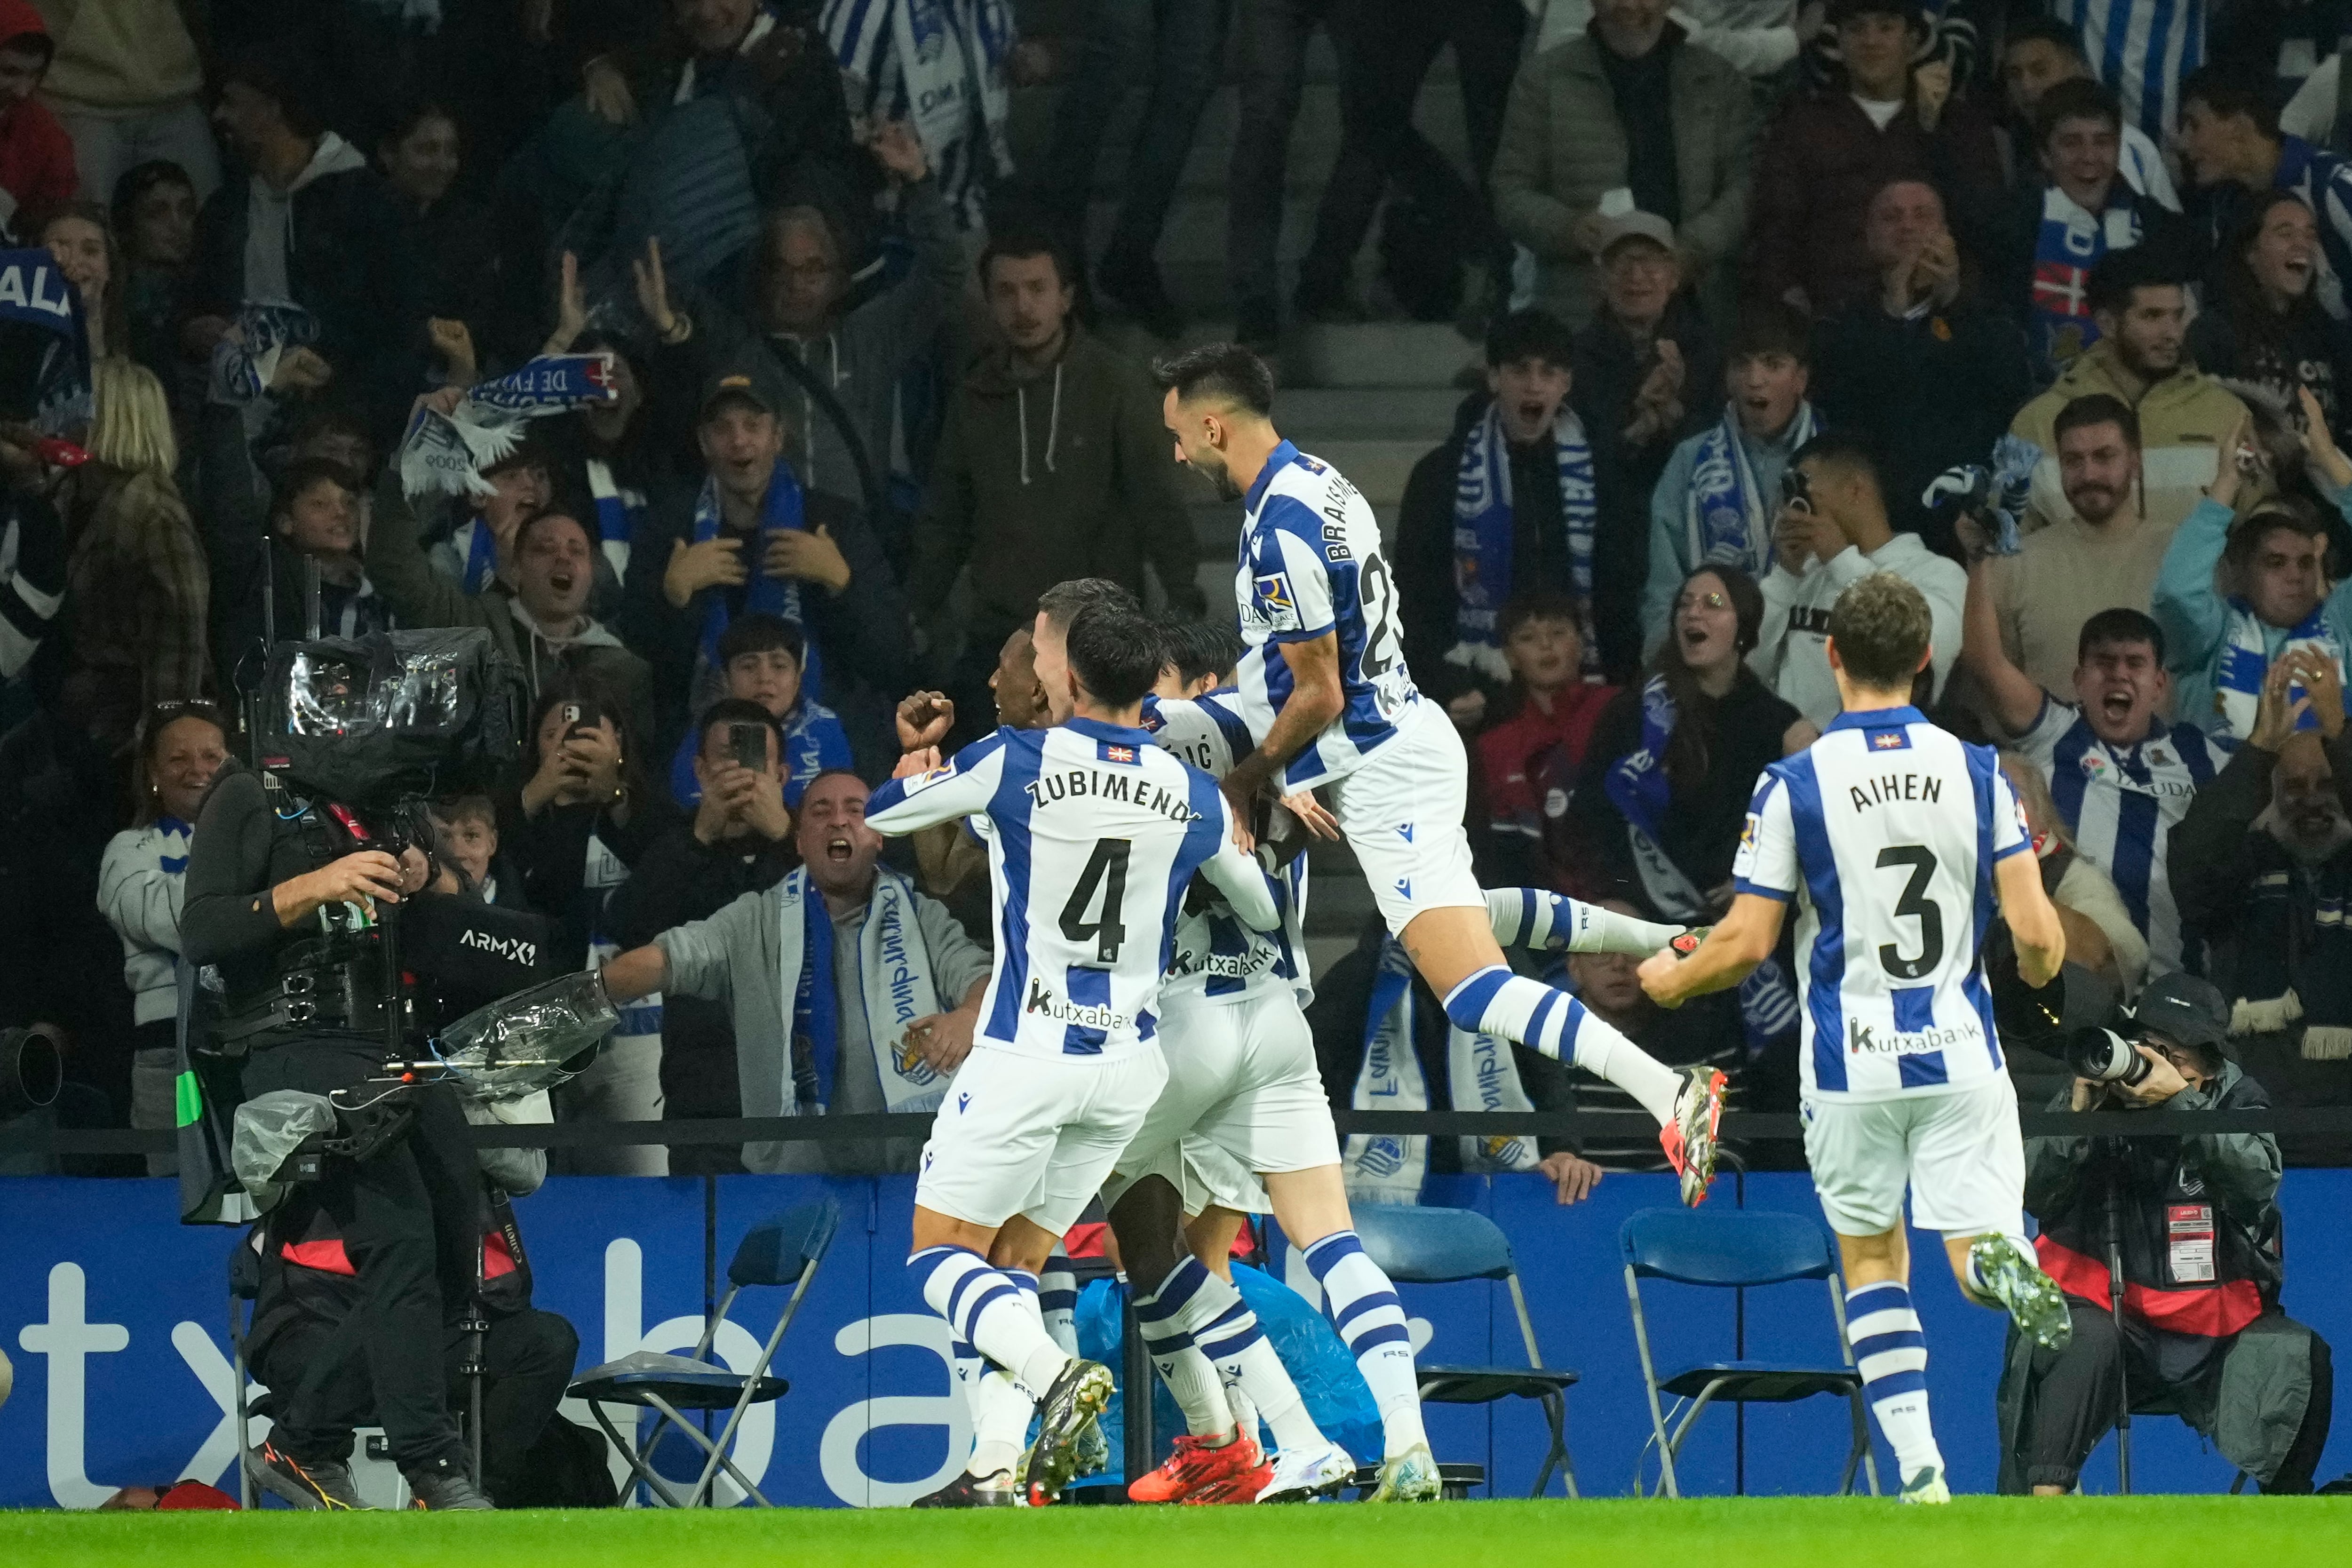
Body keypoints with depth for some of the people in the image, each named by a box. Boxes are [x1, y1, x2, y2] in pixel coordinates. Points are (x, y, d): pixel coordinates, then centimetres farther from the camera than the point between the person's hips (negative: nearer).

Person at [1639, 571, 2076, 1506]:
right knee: (1975, 1255, 3)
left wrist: (1673, 979, 13)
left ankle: (1919, 1472, 4)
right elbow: (2034, 932, -4)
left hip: (1851, 1063, -1)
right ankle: (2001, 1258, -37)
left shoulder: (1793, 785, -8)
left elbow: (1747, 944, -8)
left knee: (1873, 1259, 16)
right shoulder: (1978, 773, -1)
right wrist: (2040, 971, 21)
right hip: (1961, 1053, 1)